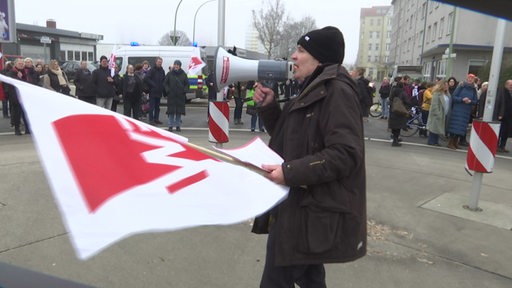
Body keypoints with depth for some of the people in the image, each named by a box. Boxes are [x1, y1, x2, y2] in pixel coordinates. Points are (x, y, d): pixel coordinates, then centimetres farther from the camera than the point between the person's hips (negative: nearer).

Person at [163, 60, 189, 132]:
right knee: (171, 111, 0)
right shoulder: (169, 74, 4)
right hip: (171, 96, -1)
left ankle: (178, 126, 15)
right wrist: (167, 90, -6)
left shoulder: (183, 74, 7)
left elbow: (187, 83, 12)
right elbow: (165, 83, 8)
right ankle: (170, 126, 7)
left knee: (179, 111, 5)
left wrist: (185, 90, -4)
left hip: (180, 96, 1)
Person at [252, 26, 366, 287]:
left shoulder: (337, 91, -16)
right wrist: (268, 106, 3)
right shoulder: (312, 90, 14)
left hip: (312, 211, -10)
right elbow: (286, 135, 19)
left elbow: (345, 153, -25)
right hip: (301, 204, 10)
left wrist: (290, 172, -28)